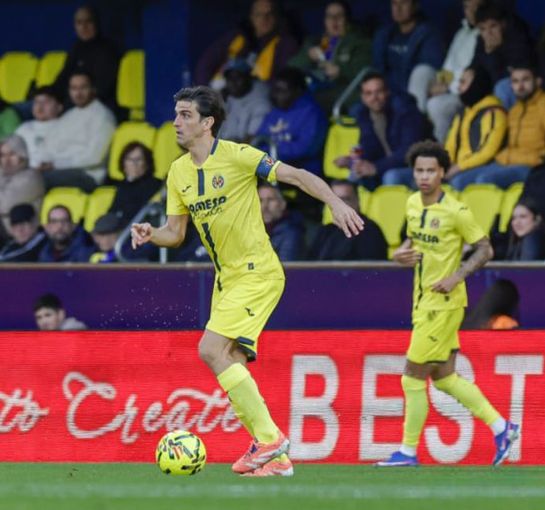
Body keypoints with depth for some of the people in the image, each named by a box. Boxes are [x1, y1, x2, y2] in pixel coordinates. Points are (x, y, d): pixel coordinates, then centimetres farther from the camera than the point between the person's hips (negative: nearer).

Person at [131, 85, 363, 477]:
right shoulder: (178, 173, 8)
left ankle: (269, 438, -14)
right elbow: (176, 232, 12)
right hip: (227, 279, 8)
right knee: (231, 368, 6)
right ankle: (275, 457, 14)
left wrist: (335, 203, -29)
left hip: (257, 273, -8)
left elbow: (297, 176, -15)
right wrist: (150, 235, -9)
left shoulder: (237, 156, -13)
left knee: (212, 350, -19)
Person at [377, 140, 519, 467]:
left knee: (414, 378, -5)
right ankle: (501, 428, 21)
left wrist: (457, 277, -21)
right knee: (444, 377, 12)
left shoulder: (456, 212, -15)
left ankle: (408, 451, 5)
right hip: (424, 302, 8)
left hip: (443, 303, -8)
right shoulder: (413, 204, 6)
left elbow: (485, 249, -9)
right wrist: (401, 253, 1)